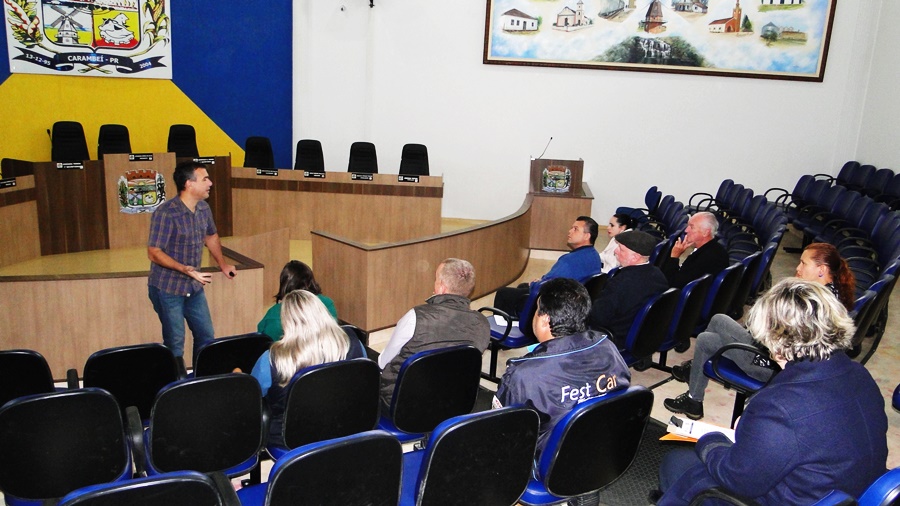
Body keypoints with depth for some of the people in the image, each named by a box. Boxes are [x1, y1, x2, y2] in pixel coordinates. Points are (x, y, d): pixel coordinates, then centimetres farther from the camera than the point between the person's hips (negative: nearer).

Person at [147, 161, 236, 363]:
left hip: (194, 287, 7)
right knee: (175, 344, 0)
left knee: (206, 337, 13)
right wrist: (186, 269, -32)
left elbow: (211, 236, 20)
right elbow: (154, 253, -21)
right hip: (168, 289, -7)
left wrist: (223, 264, 13)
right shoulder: (166, 213, -21)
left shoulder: (204, 208, 1)